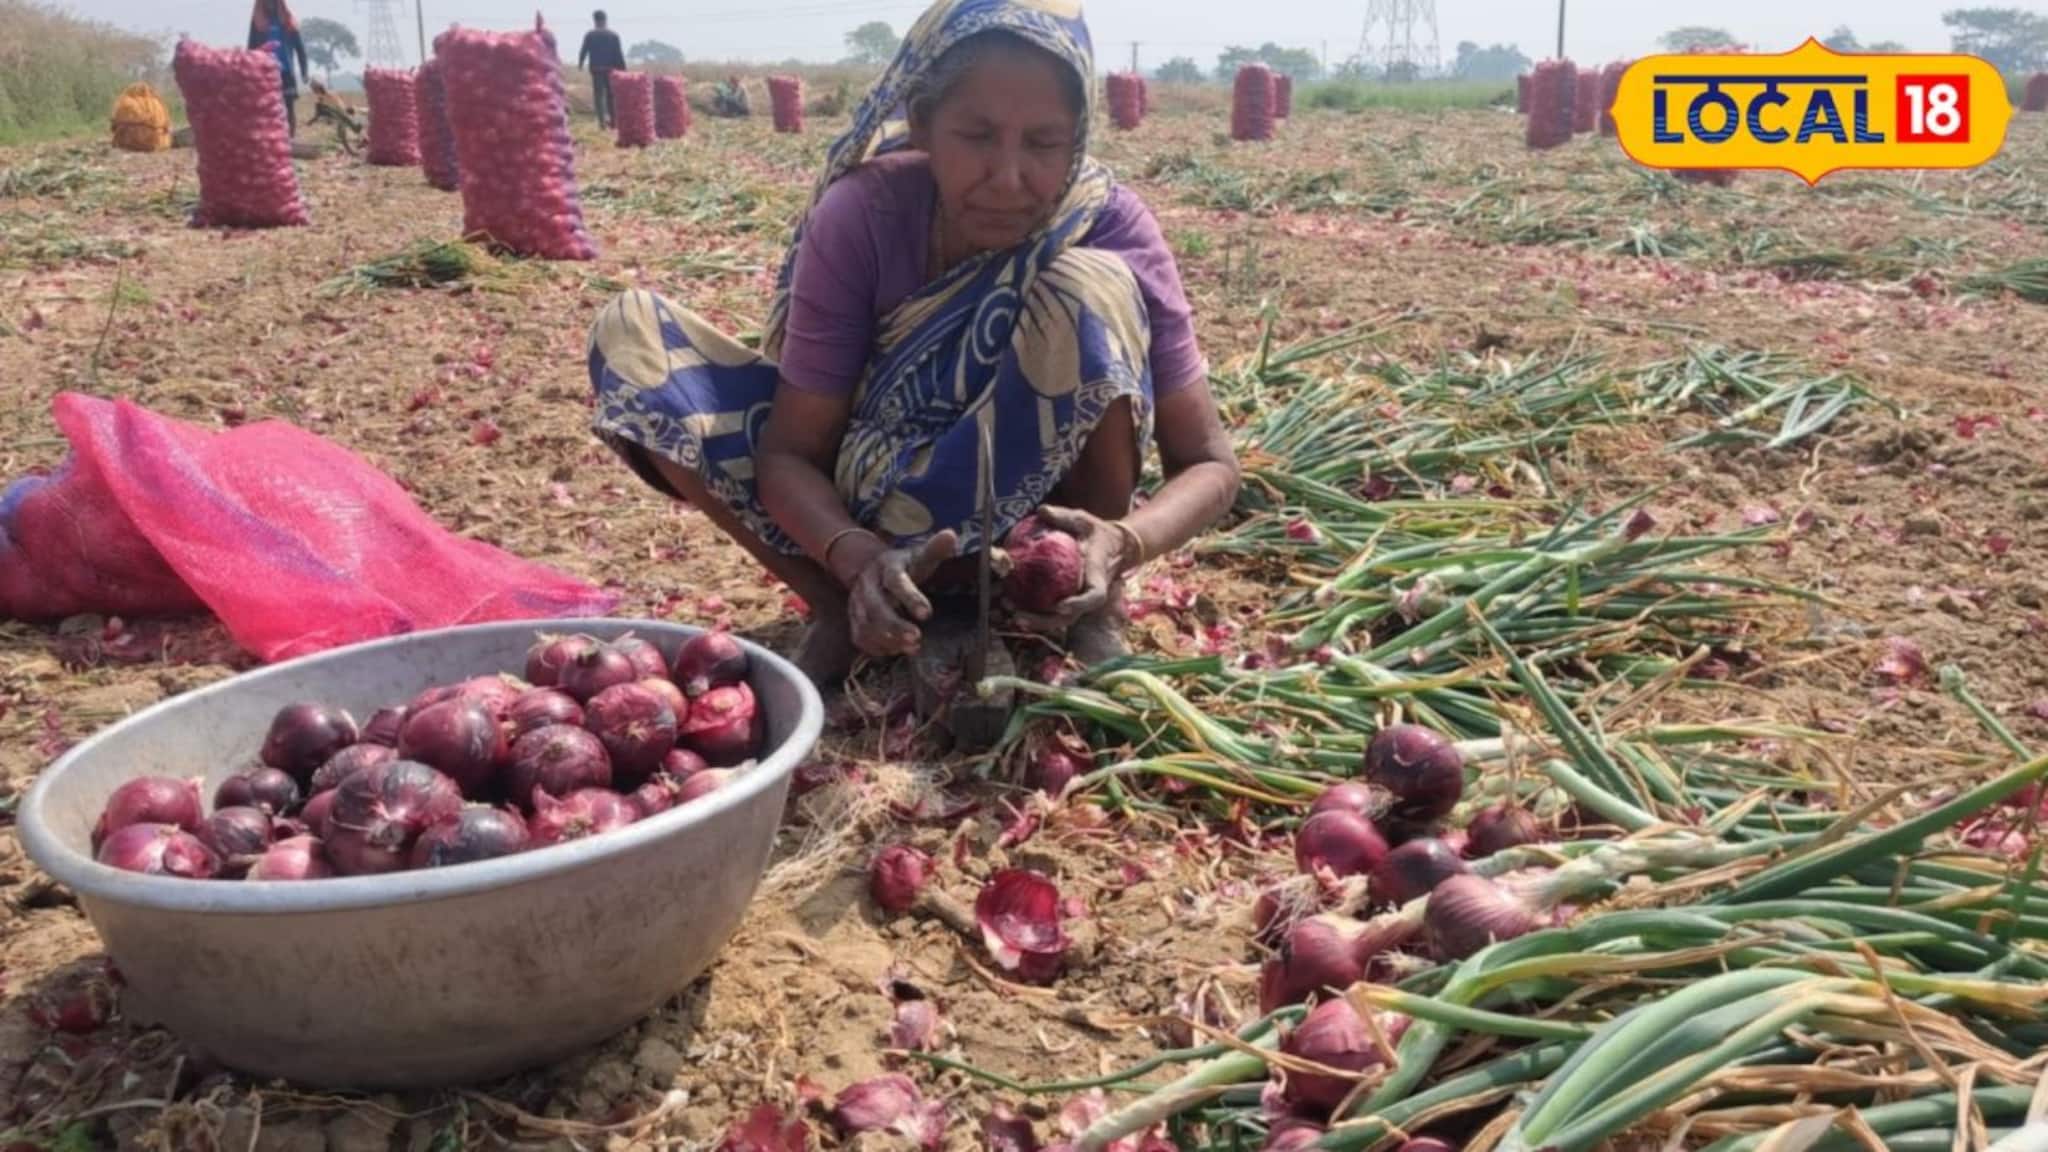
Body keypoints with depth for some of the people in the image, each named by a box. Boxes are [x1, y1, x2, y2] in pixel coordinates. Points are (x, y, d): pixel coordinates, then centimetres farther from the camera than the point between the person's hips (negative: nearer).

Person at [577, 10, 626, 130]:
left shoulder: (589, 35, -2)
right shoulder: (614, 35, -1)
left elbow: (583, 51, 1)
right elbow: (619, 54, -2)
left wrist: (580, 63, 19)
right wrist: (623, 70, 3)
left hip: (596, 69, -1)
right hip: (610, 69, 1)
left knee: (598, 95, 3)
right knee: (611, 95, 12)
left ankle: (602, 120, -7)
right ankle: (612, 120, 15)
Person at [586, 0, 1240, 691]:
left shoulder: (1112, 226, -21)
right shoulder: (861, 213, -21)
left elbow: (1208, 463, -20)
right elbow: (791, 449, -20)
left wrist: (1122, 543, -42)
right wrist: (858, 558, -42)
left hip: (1051, 526, -1)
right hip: (879, 525, 2)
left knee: (1088, 286, -31)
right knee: (631, 333, -17)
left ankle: (1095, 613, -14)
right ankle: (843, 610, -12)